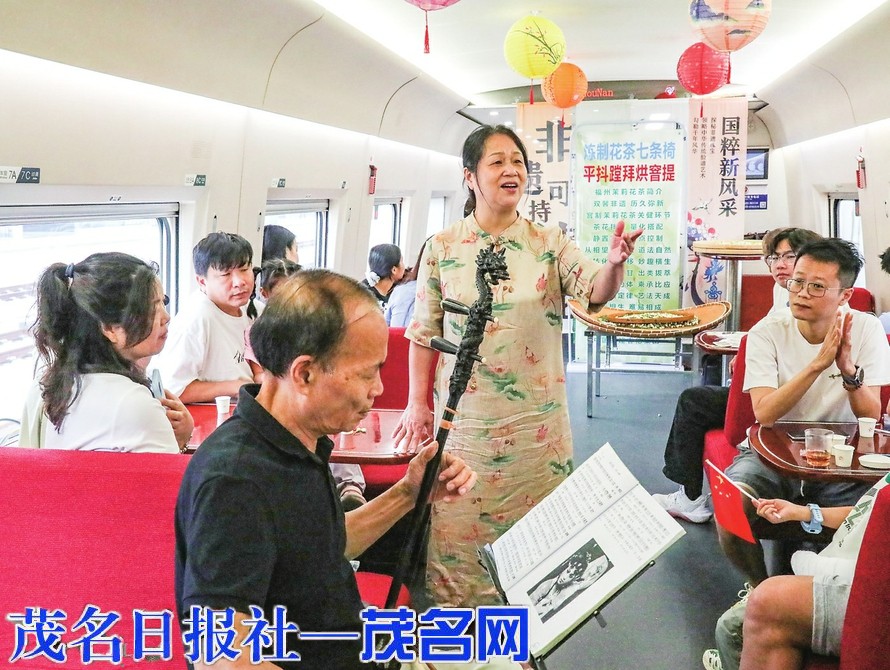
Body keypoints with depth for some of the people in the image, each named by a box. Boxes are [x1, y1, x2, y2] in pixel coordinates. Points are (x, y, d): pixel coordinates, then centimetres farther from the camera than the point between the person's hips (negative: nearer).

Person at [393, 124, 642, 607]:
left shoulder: (550, 244, 2)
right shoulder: (442, 248, 0)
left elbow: (595, 293, -13)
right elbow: (423, 334, 4)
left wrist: (614, 263, -35)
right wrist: (417, 405, -1)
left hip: (536, 419, 1)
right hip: (466, 418, 0)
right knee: (461, 528, 4)